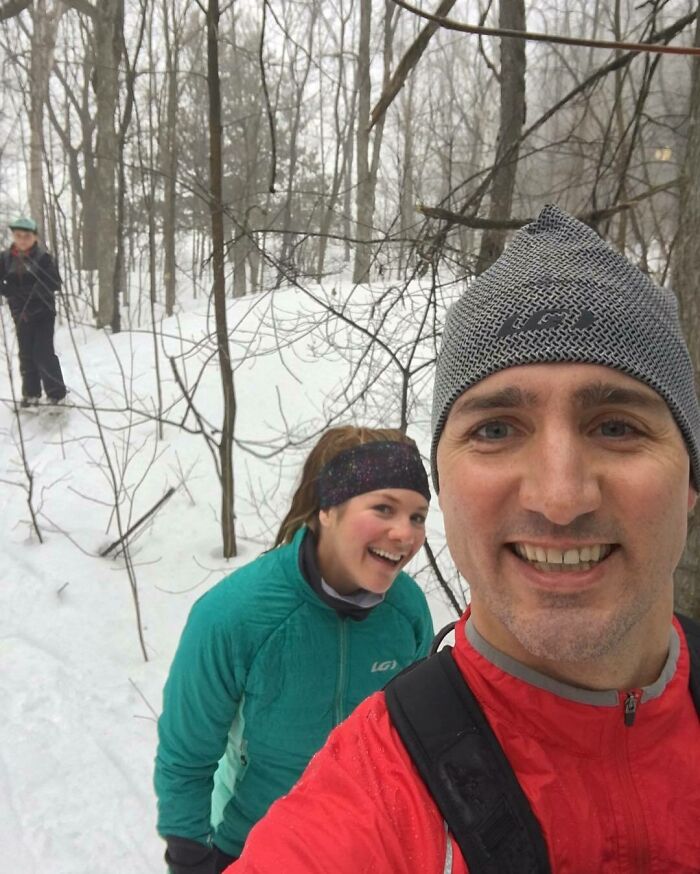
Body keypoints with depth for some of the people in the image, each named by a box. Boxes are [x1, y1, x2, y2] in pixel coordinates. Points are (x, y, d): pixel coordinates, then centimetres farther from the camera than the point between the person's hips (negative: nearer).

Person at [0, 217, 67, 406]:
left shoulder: (43, 257, -10)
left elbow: (55, 283, -17)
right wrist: (15, 293, -19)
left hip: (43, 312, -4)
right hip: (21, 314, 4)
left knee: (43, 353, -10)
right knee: (26, 354, 11)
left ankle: (56, 394, -1)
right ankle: (31, 393, 23)